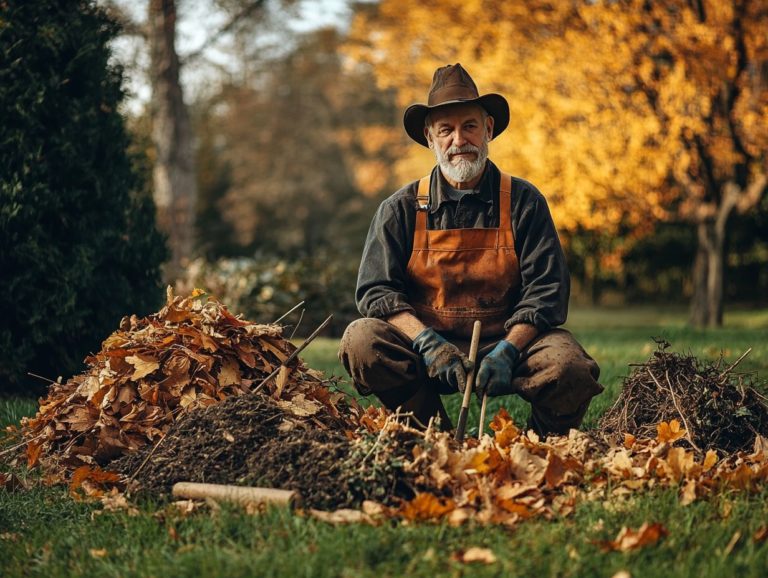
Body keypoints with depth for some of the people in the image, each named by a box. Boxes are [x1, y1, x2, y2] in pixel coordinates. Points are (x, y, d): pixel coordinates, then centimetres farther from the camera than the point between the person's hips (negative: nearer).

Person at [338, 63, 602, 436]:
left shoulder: (524, 202, 2)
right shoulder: (401, 209, 3)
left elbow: (546, 290, -3)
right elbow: (375, 290, -3)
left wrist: (508, 350, -20)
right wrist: (426, 341, -21)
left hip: (508, 340, 0)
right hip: (425, 347, 1)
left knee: (568, 365, -30)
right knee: (361, 341, -27)